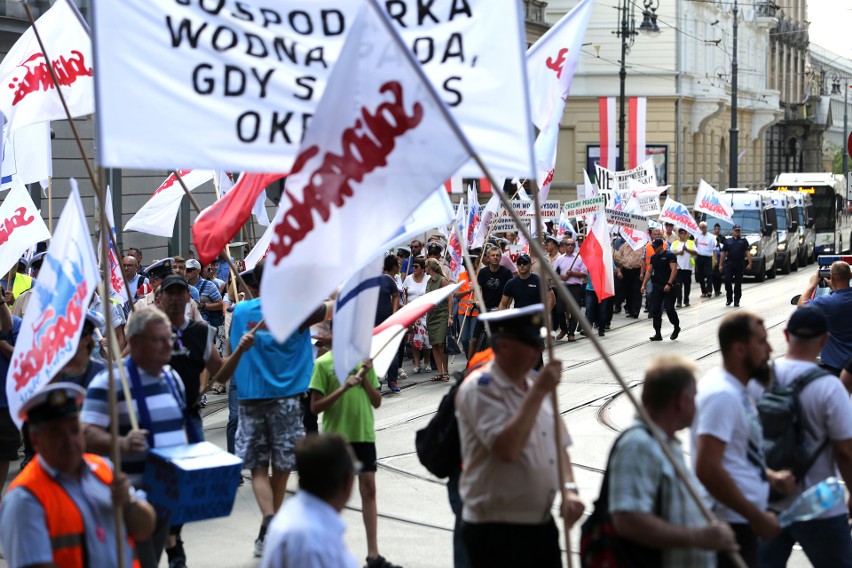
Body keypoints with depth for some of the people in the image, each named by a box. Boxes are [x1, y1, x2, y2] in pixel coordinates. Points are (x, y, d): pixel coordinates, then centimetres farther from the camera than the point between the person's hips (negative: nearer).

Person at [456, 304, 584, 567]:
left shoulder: (534, 383, 12)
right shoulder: (479, 388, -13)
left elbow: (558, 445, 18)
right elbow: (507, 449, -26)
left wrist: (569, 489, 1)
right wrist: (538, 392, -22)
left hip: (542, 524, 8)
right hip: (496, 529, -8)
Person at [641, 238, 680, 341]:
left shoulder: (669, 255, -9)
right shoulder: (654, 257, 12)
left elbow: (673, 270, -18)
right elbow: (649, 271, 17)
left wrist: (669, 284, -26)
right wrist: (644, 284, 8)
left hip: (668, 287, -6)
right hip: (657, 286, 6)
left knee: (669, 309, -7)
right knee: (655, 309, -1)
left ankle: (676, 327, 20)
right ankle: (658, 334, 5)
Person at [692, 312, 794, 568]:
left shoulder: (735, 390, 12)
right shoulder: (722, 394, -20)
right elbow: (707, 469, -27)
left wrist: (770, 476, 8)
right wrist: (757, 517, -21)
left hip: (742, 521, 10)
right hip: (730, 525, -10)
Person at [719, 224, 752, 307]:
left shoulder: (743, 241, 7)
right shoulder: (727, 241, 10)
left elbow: (748, 252, 0)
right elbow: (723, 253, 10)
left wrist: (749, 263, -11)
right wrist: (720, 265, 4)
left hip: (740, 264, -1)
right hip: (729, 263, 1)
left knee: (738, 283, 2)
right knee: (727, 281, -7)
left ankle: (736, 301, 8)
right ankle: (729, 299, 10)